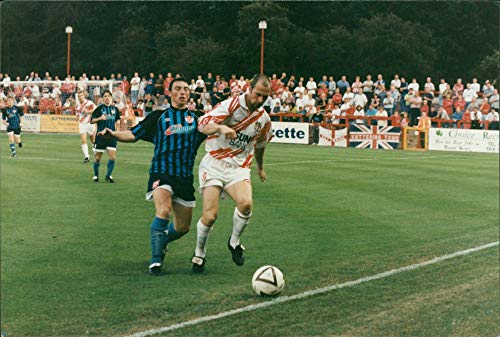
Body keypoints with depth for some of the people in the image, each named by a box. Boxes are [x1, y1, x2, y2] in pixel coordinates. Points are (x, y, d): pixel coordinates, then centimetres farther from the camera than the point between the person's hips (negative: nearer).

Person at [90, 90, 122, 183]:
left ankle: (108, 175, 10)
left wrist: (118, 122, 2)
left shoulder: (115, 109, 7)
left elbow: (117, 120, 23)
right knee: (98, 157, 4)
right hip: (100, 135, -3)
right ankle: (96, 175, 23)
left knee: (113, 157, -6)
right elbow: (91, 121, -4)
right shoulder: (99, 108, -4)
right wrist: (100, 118, -19)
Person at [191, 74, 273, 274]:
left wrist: (260, 167, 39)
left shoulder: (264, 119, 7)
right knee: (210, 215, -15)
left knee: (246, 203, -26)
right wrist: (221, 128, -38)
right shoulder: (231, 105, -10)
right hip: (214, 164, -3)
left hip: (239, 167, 3)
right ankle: (199, 254, 11)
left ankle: (234, 242, 1)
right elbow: (202, 125, -18)